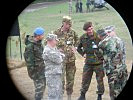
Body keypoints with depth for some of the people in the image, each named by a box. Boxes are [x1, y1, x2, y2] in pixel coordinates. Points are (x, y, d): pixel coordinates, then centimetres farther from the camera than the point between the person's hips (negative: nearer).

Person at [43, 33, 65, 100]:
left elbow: (63, 56, 17)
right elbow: (58, 60, -20)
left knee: (59, 92, 18)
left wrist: (61, 55, -5)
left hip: (57, 74, 11)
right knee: (54, 94, -9)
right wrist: (60, 57, 2)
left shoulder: (54, 49, 14)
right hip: (52, 75, -11)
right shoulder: (48, 51, -18)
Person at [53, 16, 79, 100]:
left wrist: (75, 47, 11)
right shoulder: (56, 33, -9)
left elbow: (77, 39, 25)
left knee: (71, 79, 11)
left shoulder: (72, 32, 4)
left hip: (71, 59, 5)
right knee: (61, 79, -8)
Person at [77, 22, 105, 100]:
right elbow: (79, 48, 20)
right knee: (85, 79, 9)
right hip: (88, 62, 3)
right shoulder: (83, 38, 2)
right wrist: (83, 54, 6)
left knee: (100, 80, 4)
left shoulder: (98, 37, -11)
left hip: (98, 62, -3)